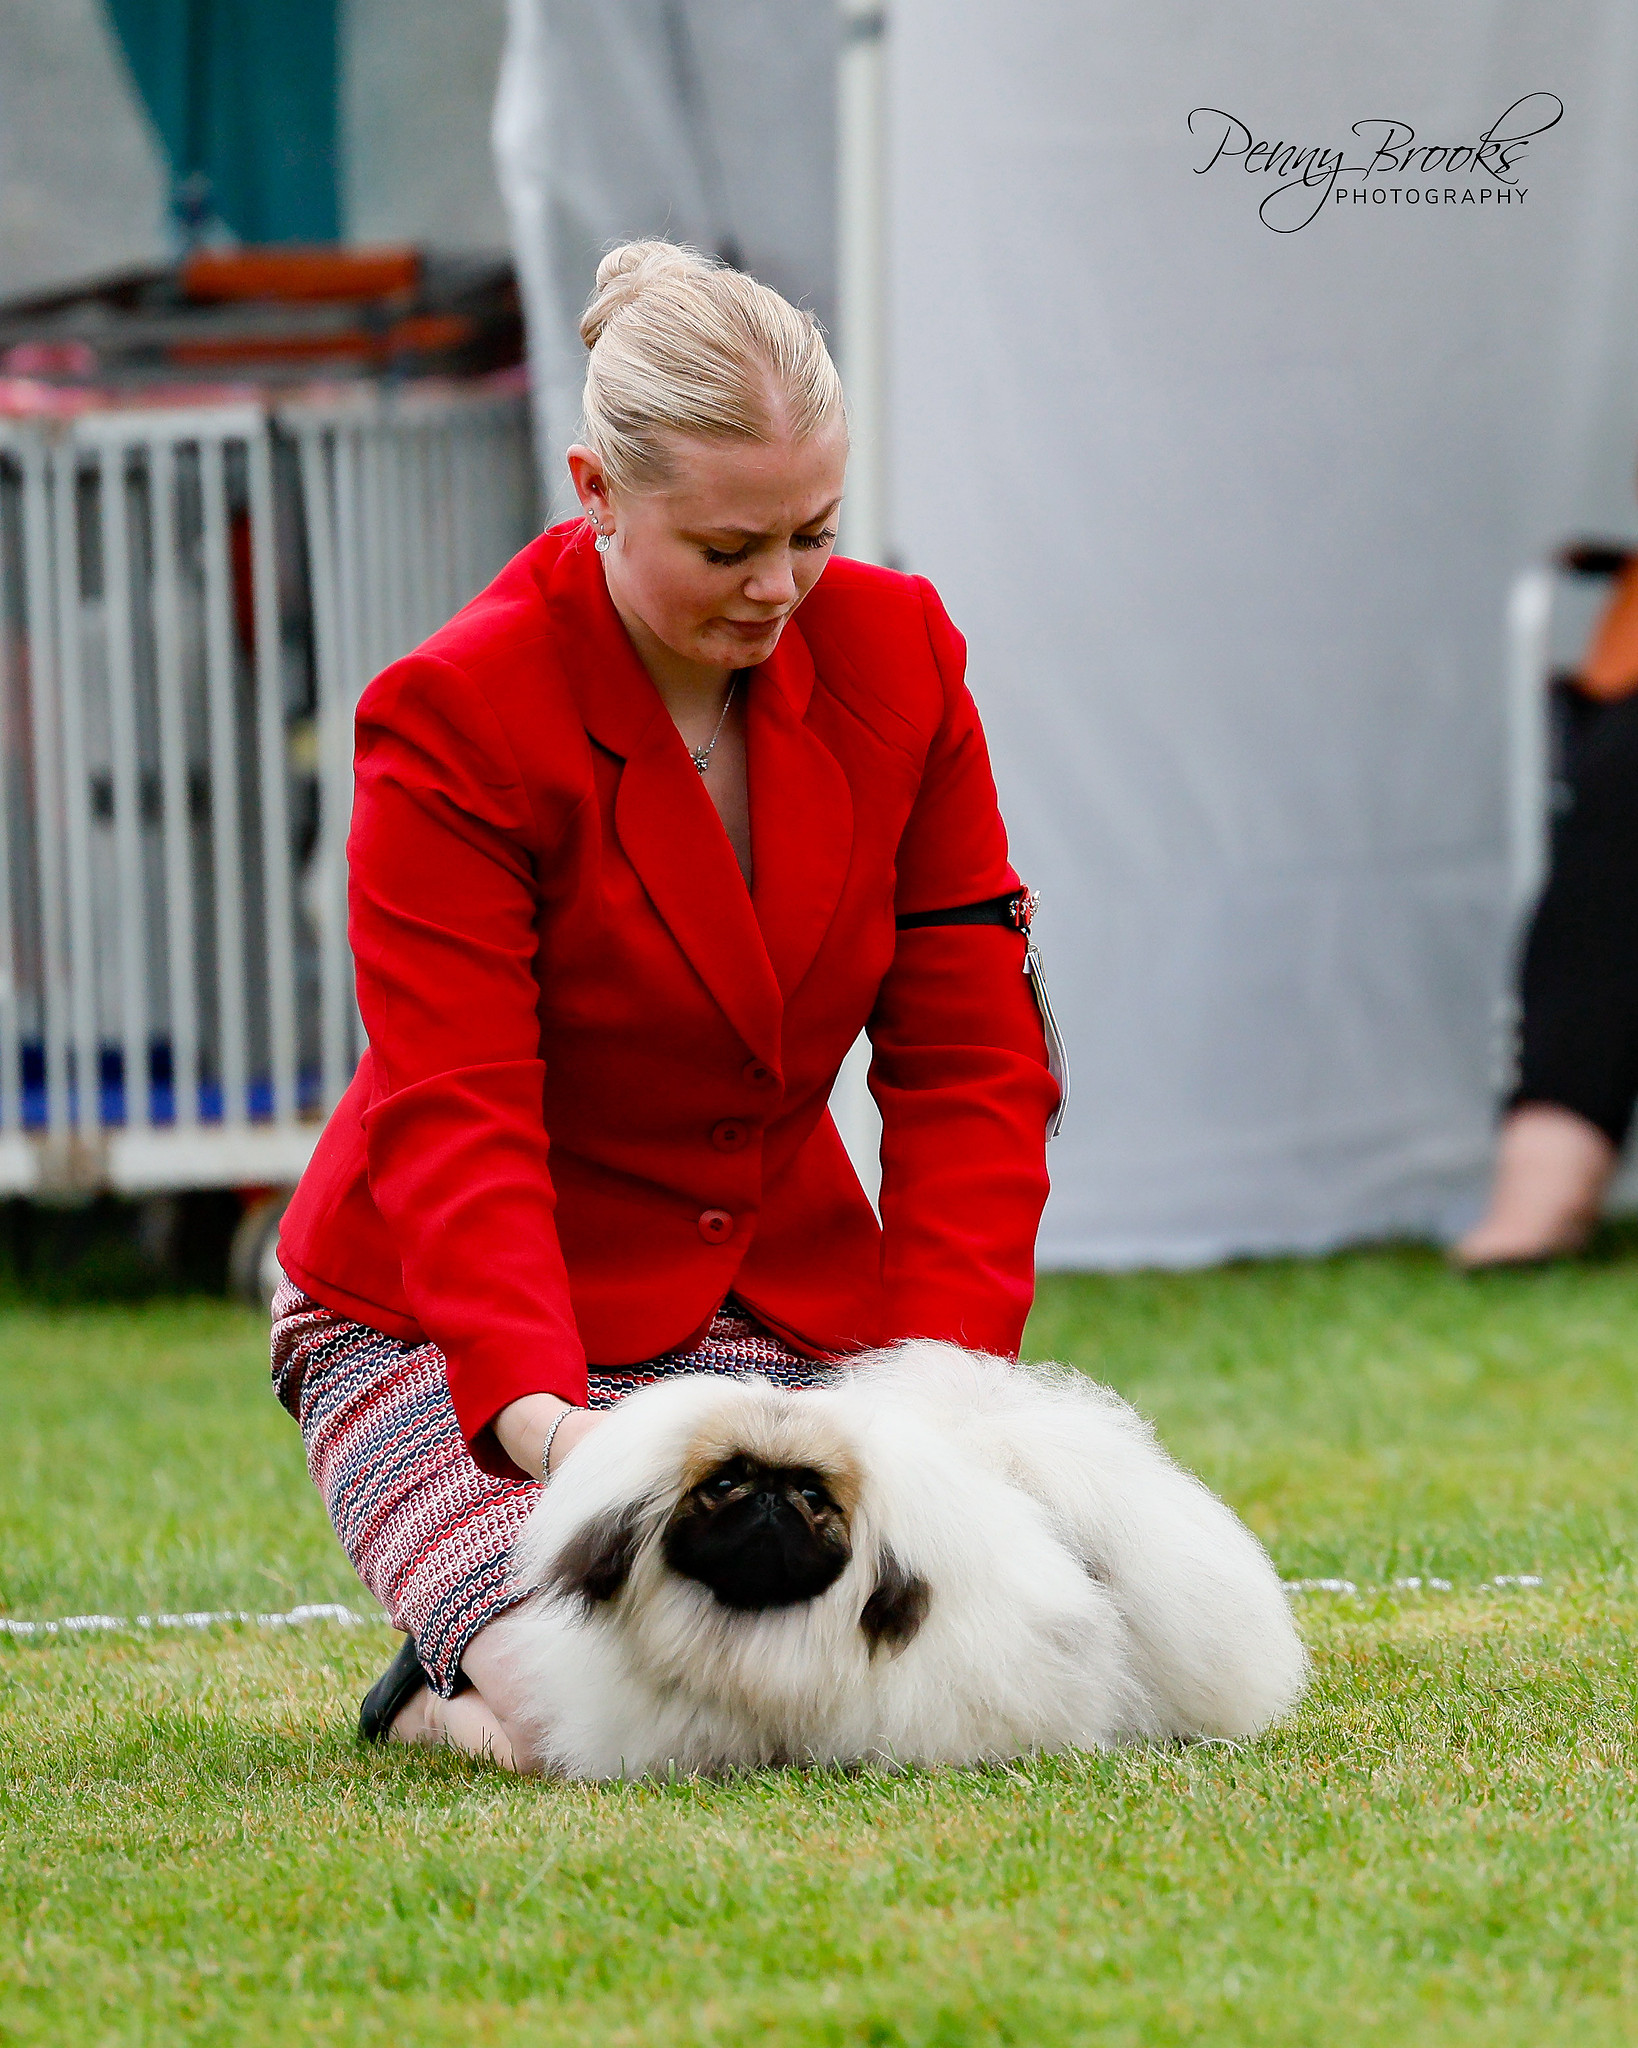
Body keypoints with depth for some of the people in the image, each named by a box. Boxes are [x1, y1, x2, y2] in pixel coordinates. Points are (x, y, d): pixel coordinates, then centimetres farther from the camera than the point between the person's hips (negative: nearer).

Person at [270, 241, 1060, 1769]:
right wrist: (540, 1414, -40)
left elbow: (969, 1059, -3)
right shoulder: (452, 721, -18)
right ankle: (457, 1686, 8)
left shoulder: (896, 655, -4)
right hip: (445, 1326, -5)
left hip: (776, 1293, 5)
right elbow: (455, 1125, -23)